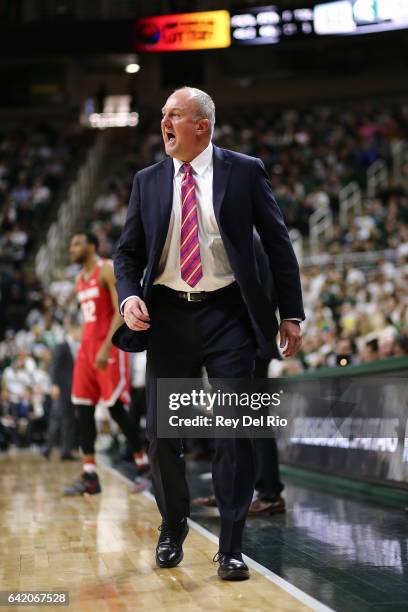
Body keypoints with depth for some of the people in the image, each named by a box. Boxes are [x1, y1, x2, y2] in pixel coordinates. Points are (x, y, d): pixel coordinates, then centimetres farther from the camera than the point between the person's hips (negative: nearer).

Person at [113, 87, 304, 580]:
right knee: (161, 434, 7)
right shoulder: (147, 181, 8)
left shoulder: (244, 171, 0)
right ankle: (172, 532, 29)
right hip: (168, 316, 3)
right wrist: (129, 297, -10)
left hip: (227, 315, -3)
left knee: (234, 432, -2)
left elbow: (277, 243, 2)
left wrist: (290, 313, -1)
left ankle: (230, 548, 8)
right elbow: (128, 252, 11)